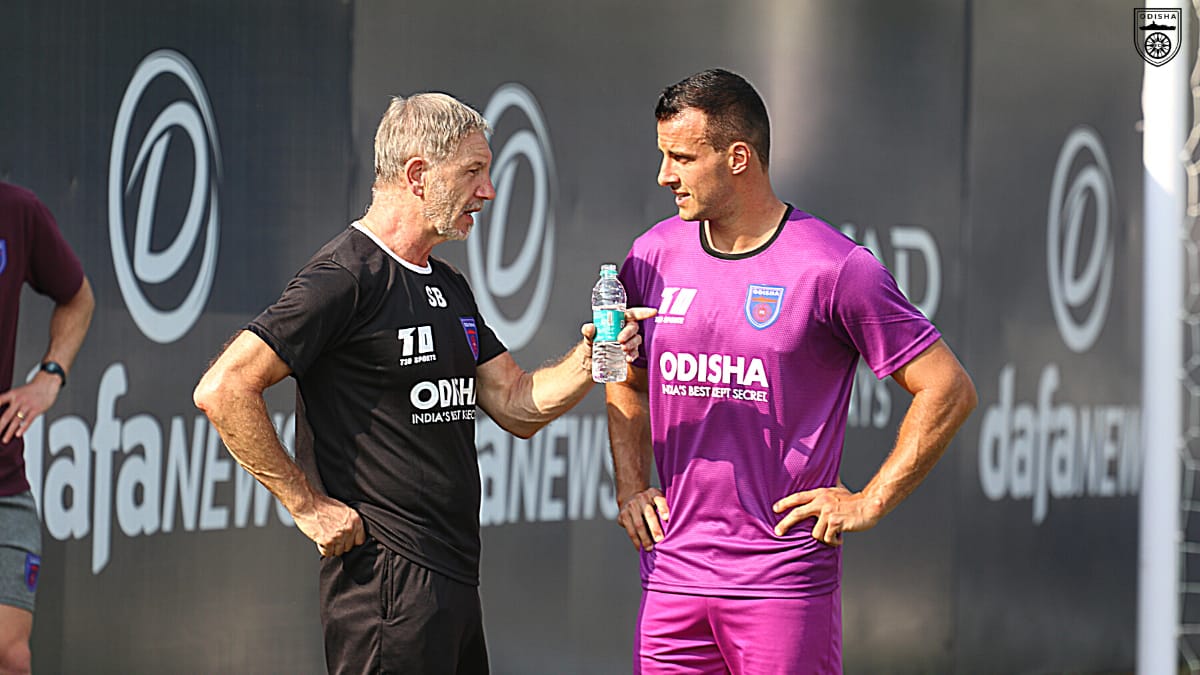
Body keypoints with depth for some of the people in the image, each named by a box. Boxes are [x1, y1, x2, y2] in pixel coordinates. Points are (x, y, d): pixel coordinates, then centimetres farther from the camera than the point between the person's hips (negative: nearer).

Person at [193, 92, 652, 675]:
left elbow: (519, 407, 18)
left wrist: (590, 355, -1)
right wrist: (308, 505, -15)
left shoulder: (447, 287, 18)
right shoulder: (346, 277, -12)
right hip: (386, 578, -9)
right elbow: (223, 390, -18)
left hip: (453, 582, 9)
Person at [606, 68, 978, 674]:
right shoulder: (654, 257, 9)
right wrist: (630, 486, 13)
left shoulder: (833, 267, -7)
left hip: (784, 578, -5)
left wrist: (869, 503, -6)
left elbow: (948, 389, -4)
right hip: (672, 573, 5)